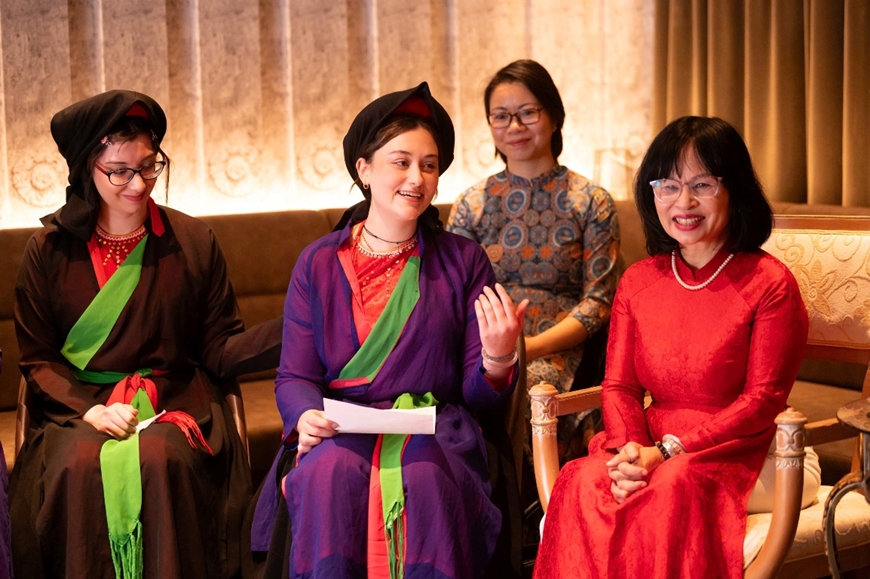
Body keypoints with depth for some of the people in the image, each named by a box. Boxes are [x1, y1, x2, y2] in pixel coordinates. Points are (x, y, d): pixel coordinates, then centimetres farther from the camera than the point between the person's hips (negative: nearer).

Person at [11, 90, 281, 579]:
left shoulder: (193, 241, 4)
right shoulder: (50, 251, 4)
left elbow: (219, 350, 1)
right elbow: (37, 359, 5)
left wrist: (293, 331, -16)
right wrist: (88, 408, -13)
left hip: (175, 399, 0)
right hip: (80, 405, 0)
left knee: (159, 459, -32)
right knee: (80, 464, -31)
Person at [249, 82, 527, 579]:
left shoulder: (464, 262, 10)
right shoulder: (318, 264, 10)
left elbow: (477, 394, 6)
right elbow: (294, 377, 6)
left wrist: (499, 357, -16)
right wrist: (306, 416, -16)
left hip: (435, 428, 0)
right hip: (342, 431, 0)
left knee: (425, 476, -34)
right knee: (332, 470, -33)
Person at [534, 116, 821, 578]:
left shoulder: (770, 284, -4)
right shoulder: (638, 281, 12)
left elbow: (763, 399, -8)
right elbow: (619, 385, 9)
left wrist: (668, 451, -16)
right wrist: (629, 449, -14)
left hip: (739, 449, -4)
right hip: (652, 447, 4)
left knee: (674, 487, -37)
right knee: (582, 481, -29)